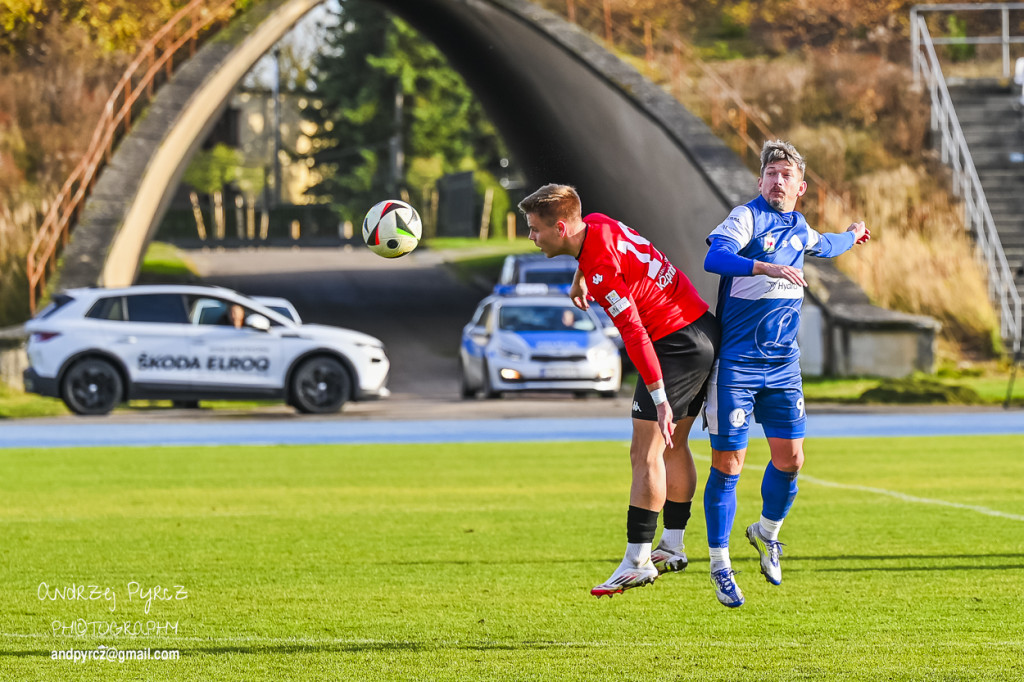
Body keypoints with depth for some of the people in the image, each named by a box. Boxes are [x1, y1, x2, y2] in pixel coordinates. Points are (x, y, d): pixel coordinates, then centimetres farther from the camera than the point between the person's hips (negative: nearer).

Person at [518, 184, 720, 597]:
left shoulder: (603, 269, -25)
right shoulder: (596, 224, 2)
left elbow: (635, 335, -28)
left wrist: (660, 398, -28)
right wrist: (579, 280, 42)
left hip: (675, 343, -10)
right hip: (702, 331, 10)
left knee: (646, 452, -9)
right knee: (672, 446, 18)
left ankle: (637, 561, -9)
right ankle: (672, 548, 25)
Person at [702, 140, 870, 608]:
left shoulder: (798, 229, 13)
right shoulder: (747, 217, -8)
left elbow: (824, 246, 39)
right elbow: (715, 257, -27)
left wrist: (852, 235, 57)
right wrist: (770, 269, -37)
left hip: (783, 363, 6)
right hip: (735, 362, -6)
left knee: (789, 458, 1)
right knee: (728, 463, -4)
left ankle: (767, 532, 28)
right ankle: (720, 565, 7)